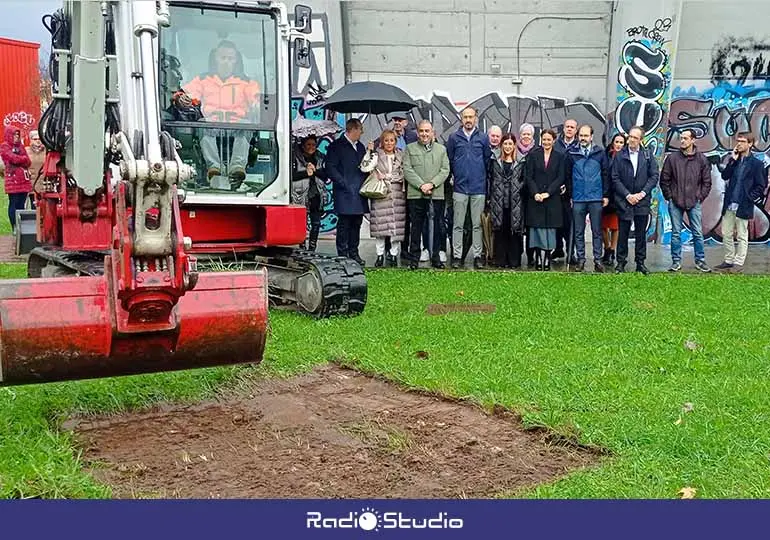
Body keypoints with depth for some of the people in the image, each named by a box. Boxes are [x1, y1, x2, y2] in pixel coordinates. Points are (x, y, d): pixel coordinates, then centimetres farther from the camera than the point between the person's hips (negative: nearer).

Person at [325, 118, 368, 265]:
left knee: (356, 224, 9)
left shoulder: (360, 147, 20)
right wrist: (344, 184, -14)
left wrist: (364, 184, 7)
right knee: (344, 224, -4)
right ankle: (343, 255, 0)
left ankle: (353, 253, 17)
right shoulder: (336, 146, -2)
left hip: (359, 192, 7)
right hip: (344, 193, -7)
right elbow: (330, 168, -8)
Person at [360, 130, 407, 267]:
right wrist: (369, 151, -14)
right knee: (379, 225, -2)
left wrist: (386, 176, -3)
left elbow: (402, 175, 6)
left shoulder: (400, 156, 11)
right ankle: (380, 255, 9)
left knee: (396, 226, -2)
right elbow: (365, 168, -11)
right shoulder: (377, 155, 4)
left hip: (397, 195, 1)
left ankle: (393, 254, 8)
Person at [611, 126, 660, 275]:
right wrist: (627, 195, -10)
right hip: (624, 201, -1)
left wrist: (642, 193, -8)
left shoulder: (648, 155, 6)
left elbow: (654, 176, 3)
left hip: (642, 200, 1)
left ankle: (640, 262, 13)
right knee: (623, 233, 3)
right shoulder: (619, 156, 2)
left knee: (641, 233, 6)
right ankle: (621, 262, 11)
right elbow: (615, 179, -2)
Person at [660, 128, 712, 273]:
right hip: (675, 203, 0)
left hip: (694, 203, 0)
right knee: (676, 233, 5)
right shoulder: (672, 158, 0)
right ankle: (676, 261, 13)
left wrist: (701, 197, 0)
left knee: (698, 233, 4)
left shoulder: (702, 159, 1)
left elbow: (707, 182, 7)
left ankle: (700, 261, 14)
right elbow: (664, 179, 5)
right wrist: (669, 196, 1)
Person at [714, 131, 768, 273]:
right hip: (729, 205, 6)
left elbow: (761, 186, -5)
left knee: (742, 236, 2)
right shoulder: (735, 160, 12)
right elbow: (725, 176, -1)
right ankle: (729, 261, 21)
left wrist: (750, 198, -11)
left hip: (743, 206, -6)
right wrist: (732, 160, -7)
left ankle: (738, 264, 8)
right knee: (726, 234, 10)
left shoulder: (756, 164, -4)